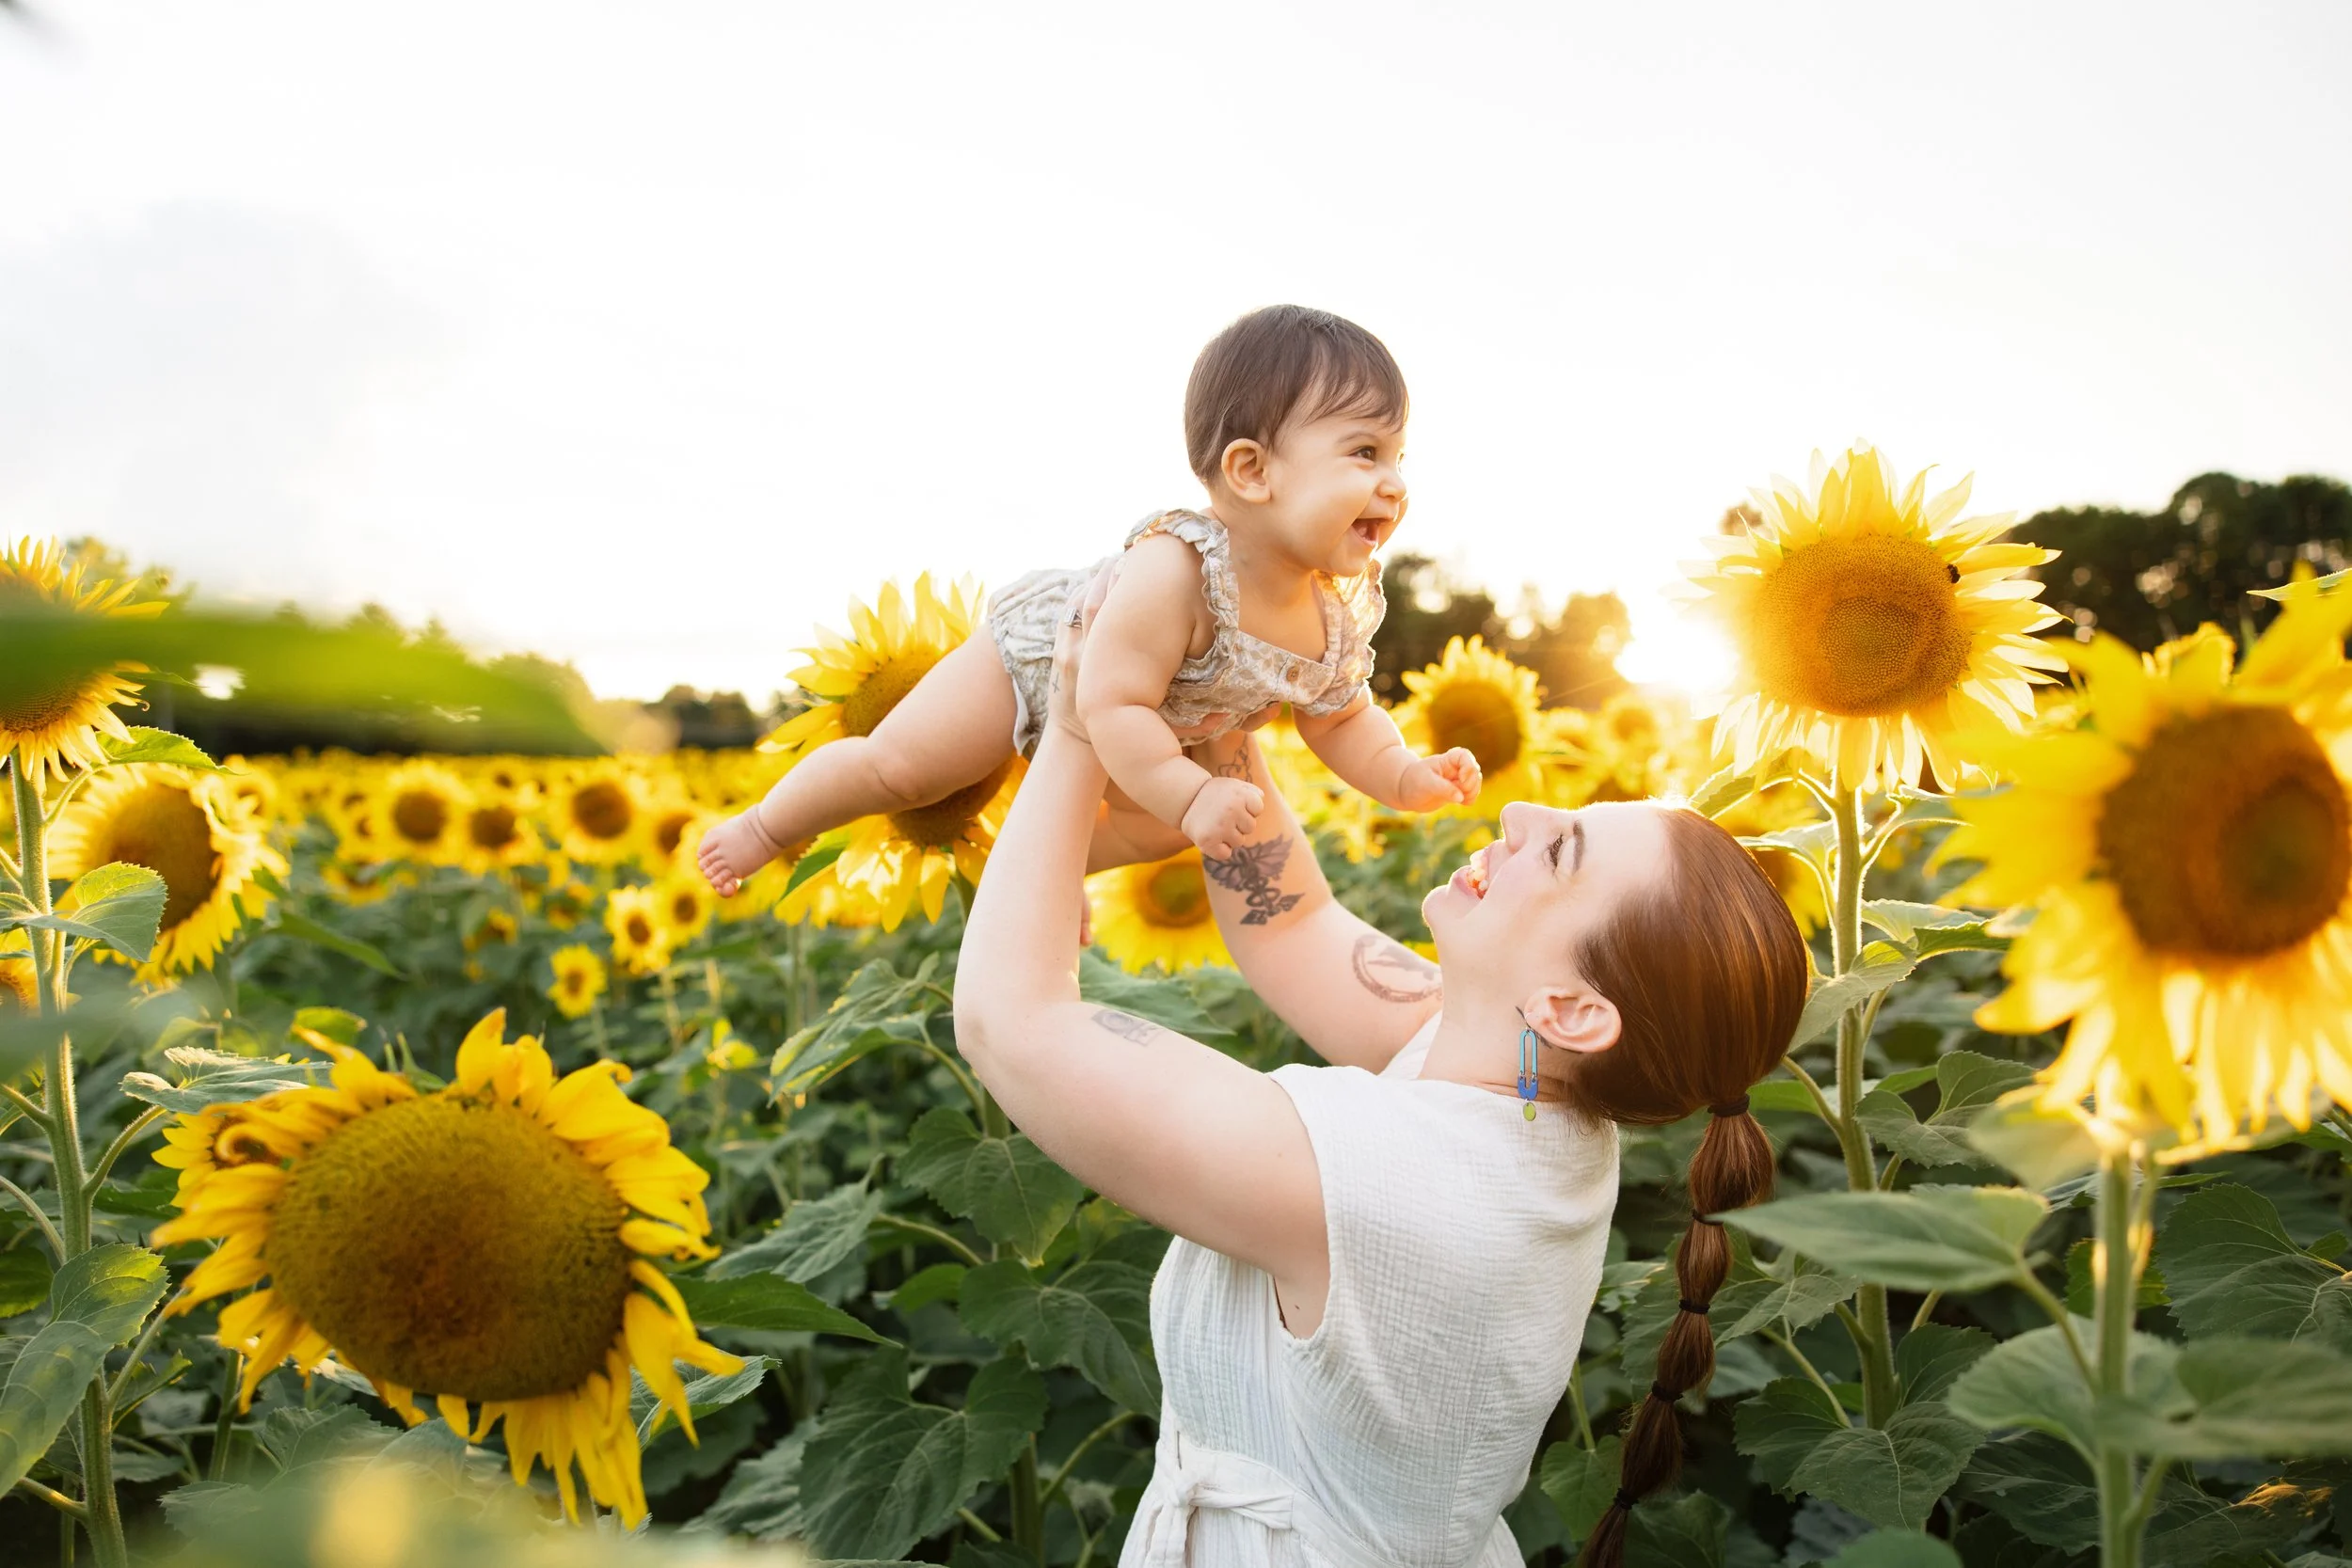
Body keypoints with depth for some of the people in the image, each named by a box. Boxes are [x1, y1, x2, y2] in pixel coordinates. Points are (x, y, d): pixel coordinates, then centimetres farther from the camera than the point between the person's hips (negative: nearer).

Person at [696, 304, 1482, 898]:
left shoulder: (1343, 611, -24)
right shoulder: (1172, 570, -46)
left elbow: (1343, 720, -8)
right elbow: (1114, 703, -44)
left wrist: (1405, 776, -24)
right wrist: (1191, 795, -49)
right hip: (1038, 650, -7)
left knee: (1160, 828, 20)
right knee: (899, 766, -9)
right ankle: (765, 827, 20)